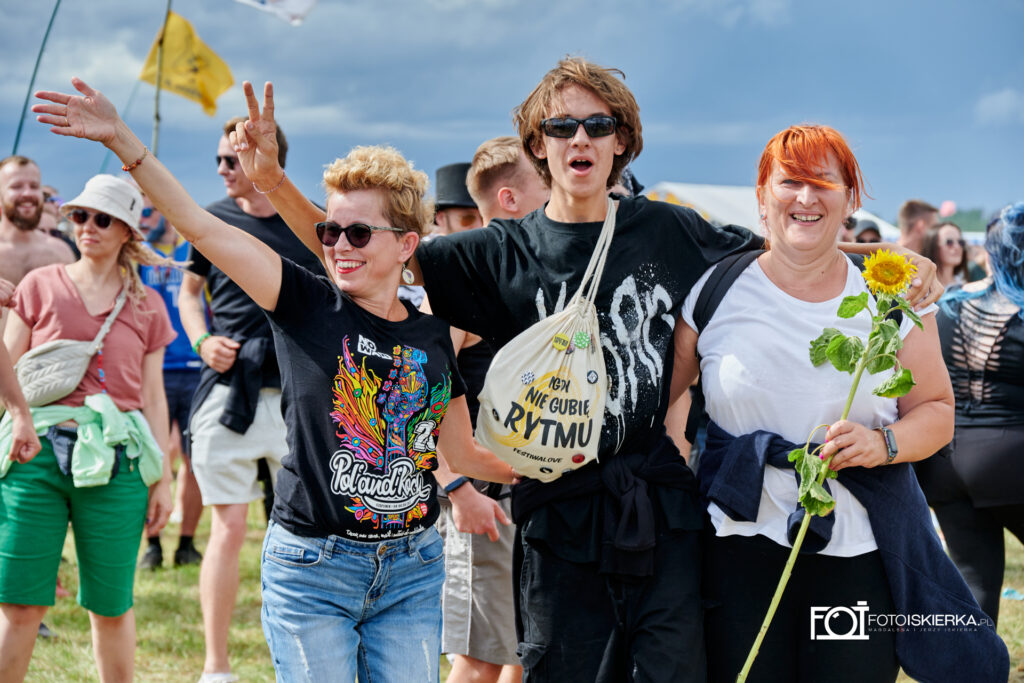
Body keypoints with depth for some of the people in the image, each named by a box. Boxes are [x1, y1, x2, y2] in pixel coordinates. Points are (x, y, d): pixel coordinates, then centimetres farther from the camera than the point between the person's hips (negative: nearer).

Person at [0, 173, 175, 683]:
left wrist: (162, 478, 10)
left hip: (116, 461, 1)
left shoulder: (147, 306, 11)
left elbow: (153, 397, 13)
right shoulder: (41, 285, 9)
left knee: (111, 606, 5)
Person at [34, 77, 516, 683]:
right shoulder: (307, 306, -4)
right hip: (312, 570, -3)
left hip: (413, 570, 3)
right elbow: (198, 225, -12)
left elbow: (462, 452, 17)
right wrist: (121, 139, -20)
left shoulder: (435, 336, 6)